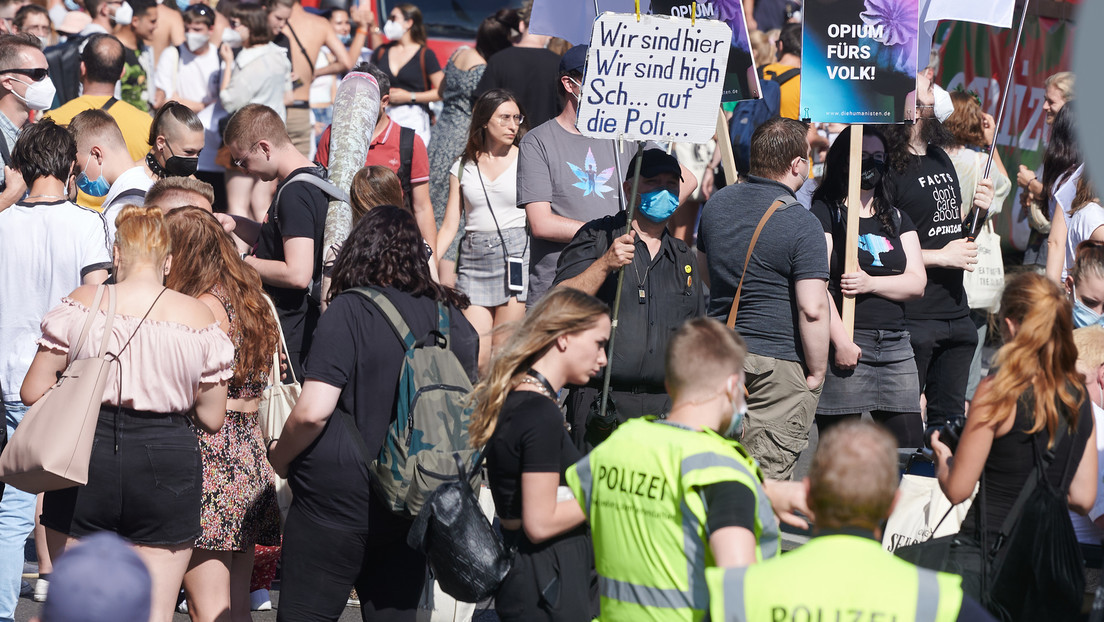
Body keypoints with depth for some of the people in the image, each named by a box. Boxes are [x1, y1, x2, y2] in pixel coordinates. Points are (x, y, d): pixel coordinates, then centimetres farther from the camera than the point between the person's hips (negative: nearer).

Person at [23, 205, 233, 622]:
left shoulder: (81, 304, -4)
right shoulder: (199, 318, -1)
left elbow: (33, 392, -3)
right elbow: (212, 418, 4)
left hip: (87, 456, 0)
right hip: (166, 460, 0)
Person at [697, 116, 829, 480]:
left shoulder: (717, 204, 5)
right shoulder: (802, 225, -16)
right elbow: (812, 310, -20)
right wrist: (816, 372, -10)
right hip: (780, 366, -6)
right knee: (766, 479, -3)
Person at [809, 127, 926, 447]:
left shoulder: (897, 219, 20)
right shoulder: (825, 212, 1)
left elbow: (917, 283, 10)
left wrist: (871, 283, -9)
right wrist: (841, 341, -17)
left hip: (895, 347, 6)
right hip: (847, 345, -5)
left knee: (910, 448, 0)